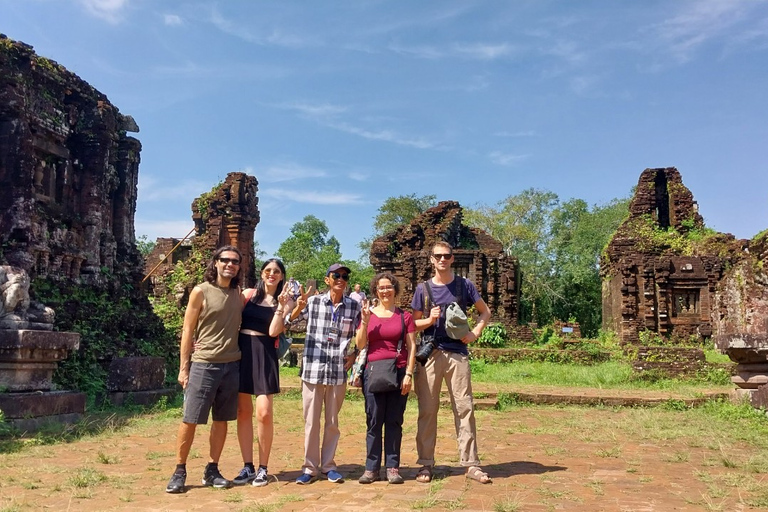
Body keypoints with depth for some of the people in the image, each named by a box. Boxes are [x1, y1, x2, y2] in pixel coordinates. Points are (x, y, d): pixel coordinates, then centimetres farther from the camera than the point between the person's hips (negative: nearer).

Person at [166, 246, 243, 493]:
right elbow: (187, 331, -3)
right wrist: (183, 367, -5)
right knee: (190, 420, 2)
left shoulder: (239, 295, 9)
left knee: (222, 420, 9)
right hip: (203, 365, -4)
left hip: (232, 365, 4)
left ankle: (212, 471, 21)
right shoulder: (201, 292, -3)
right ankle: (179, 471, 16)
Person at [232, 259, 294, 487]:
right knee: (243, 412, 5)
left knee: (264, 413, -8)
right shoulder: (248, 294, 10)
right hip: (241, 352, 2)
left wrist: (281, 305, -10)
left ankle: (263, 468, 7)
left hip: (264, 355, -2)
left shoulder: (286, 302, 6)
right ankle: (247, 467, 16)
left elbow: (274, 331, -6)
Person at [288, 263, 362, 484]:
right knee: (311, 422, 6)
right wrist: (299, 306, -16)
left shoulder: (354, 306, 2)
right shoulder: (313, 302, -1)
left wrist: (353, 355, 0)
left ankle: (328, 465, 26)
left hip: (339, 372, 1)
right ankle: (309, 468, 18)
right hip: (313, 369, -1)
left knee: (332, 422, 12)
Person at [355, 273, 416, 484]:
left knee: (394, 421, 4)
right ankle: (371, 468, 11)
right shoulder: (369, 313, 8)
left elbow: (412, 347, 4)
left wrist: (408, 374, -4)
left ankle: (393, 467, 12)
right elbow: (360, 344, 3)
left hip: (398, 372, 0)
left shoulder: (404, 316, 6)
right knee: (374, 421, 3)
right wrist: (365, 320, -9)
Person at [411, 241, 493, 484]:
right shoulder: (423, 289, 6)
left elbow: (485, 311, 14)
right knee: (427, 410, 3)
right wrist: (429, 320, -11)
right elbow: (414, 324, 9)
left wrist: (475, 333, -1)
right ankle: (426, 464, 13)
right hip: (430, 354, 0)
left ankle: (471, 463, 10)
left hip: (458, 354, 0)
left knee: (464, 408, 2)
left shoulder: (464, 285, 6)